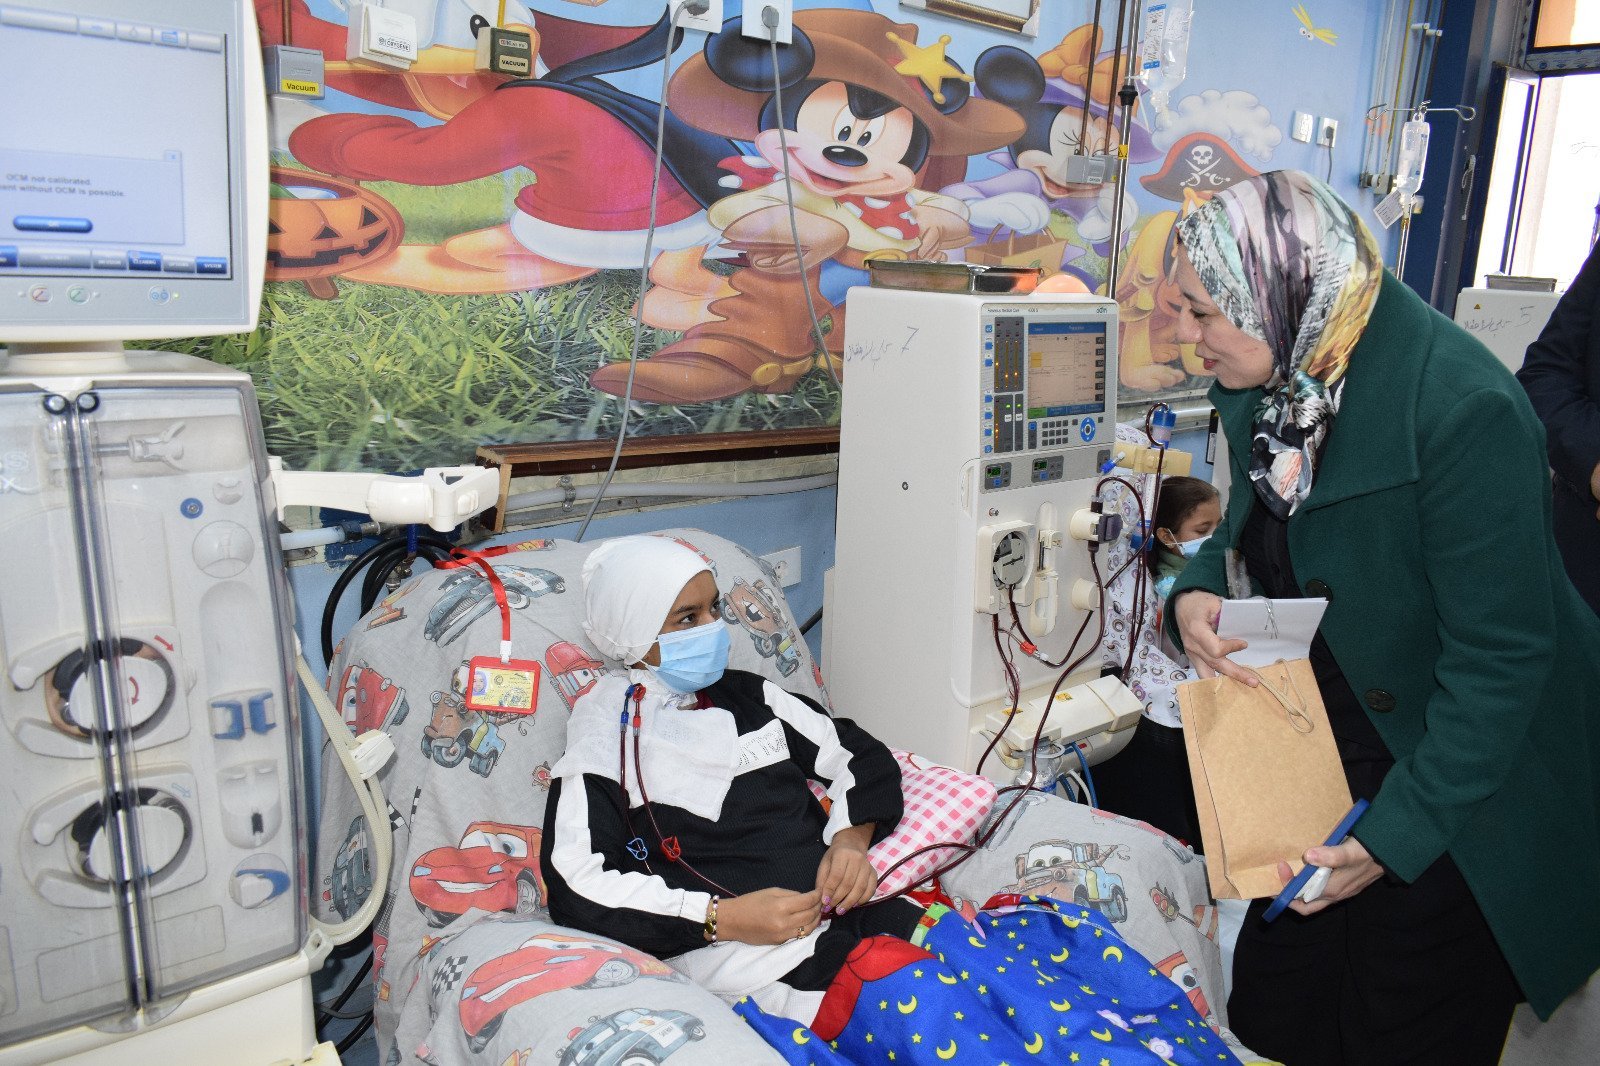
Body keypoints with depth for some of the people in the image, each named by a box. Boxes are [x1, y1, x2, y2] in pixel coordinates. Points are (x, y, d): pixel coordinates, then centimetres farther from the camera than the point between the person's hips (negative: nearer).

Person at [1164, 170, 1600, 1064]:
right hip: (1315, 756, 7)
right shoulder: (1266, 385, -4)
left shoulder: (1465, 409, -27)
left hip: (1460, 789, -6)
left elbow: (1499, 654, -25)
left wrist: (1398, 832, -23)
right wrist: (1195, 593, -12)